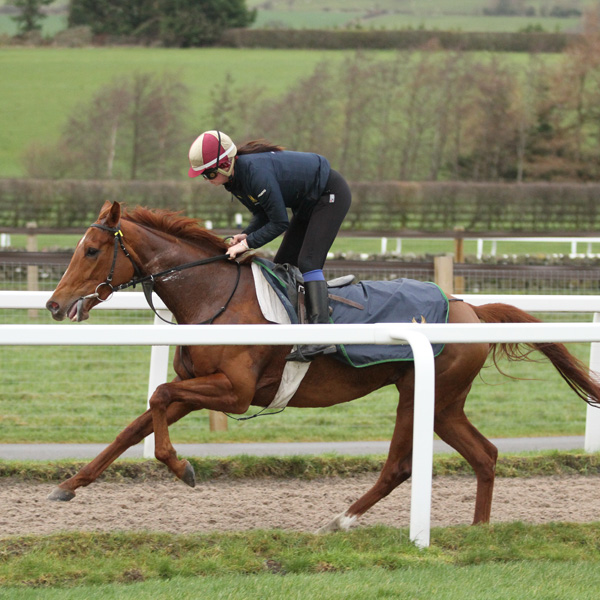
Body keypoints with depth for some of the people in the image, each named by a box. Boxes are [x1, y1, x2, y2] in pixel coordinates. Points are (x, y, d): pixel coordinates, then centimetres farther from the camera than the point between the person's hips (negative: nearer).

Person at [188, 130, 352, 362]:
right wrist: (246, 234, -14)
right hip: (309, 202, 10)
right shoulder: (235, 179, -5)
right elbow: (263, 215, 4)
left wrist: (249, 243, -25)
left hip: (331, 195, -10)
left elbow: (280, 222, -28)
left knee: (308, 262, -21)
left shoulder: (257, 172, -34)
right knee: (283, 264, 8)